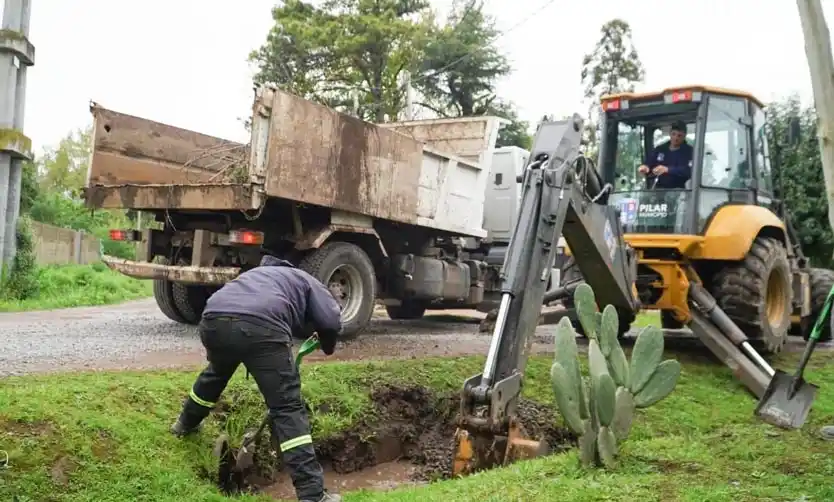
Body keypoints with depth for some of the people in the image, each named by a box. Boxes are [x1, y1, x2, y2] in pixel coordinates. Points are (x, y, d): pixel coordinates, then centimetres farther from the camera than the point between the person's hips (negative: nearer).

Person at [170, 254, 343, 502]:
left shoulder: (255, 274, 45)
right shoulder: (305, 280, 30)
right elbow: (331, 320, 13)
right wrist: (327, 347, 35)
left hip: (214, 319, 6)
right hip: (261, 324, -5)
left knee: (216, 373, 39)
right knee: (288, 408, 1)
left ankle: (185, 424, 63)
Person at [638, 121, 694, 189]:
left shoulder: (689, 151, -2)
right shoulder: (659, 149, 11)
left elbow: (689, 171, -17)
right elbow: (649, 165, 9)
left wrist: (667, 170, -31)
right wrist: (645, 168, -16)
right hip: (660, 189, 3)